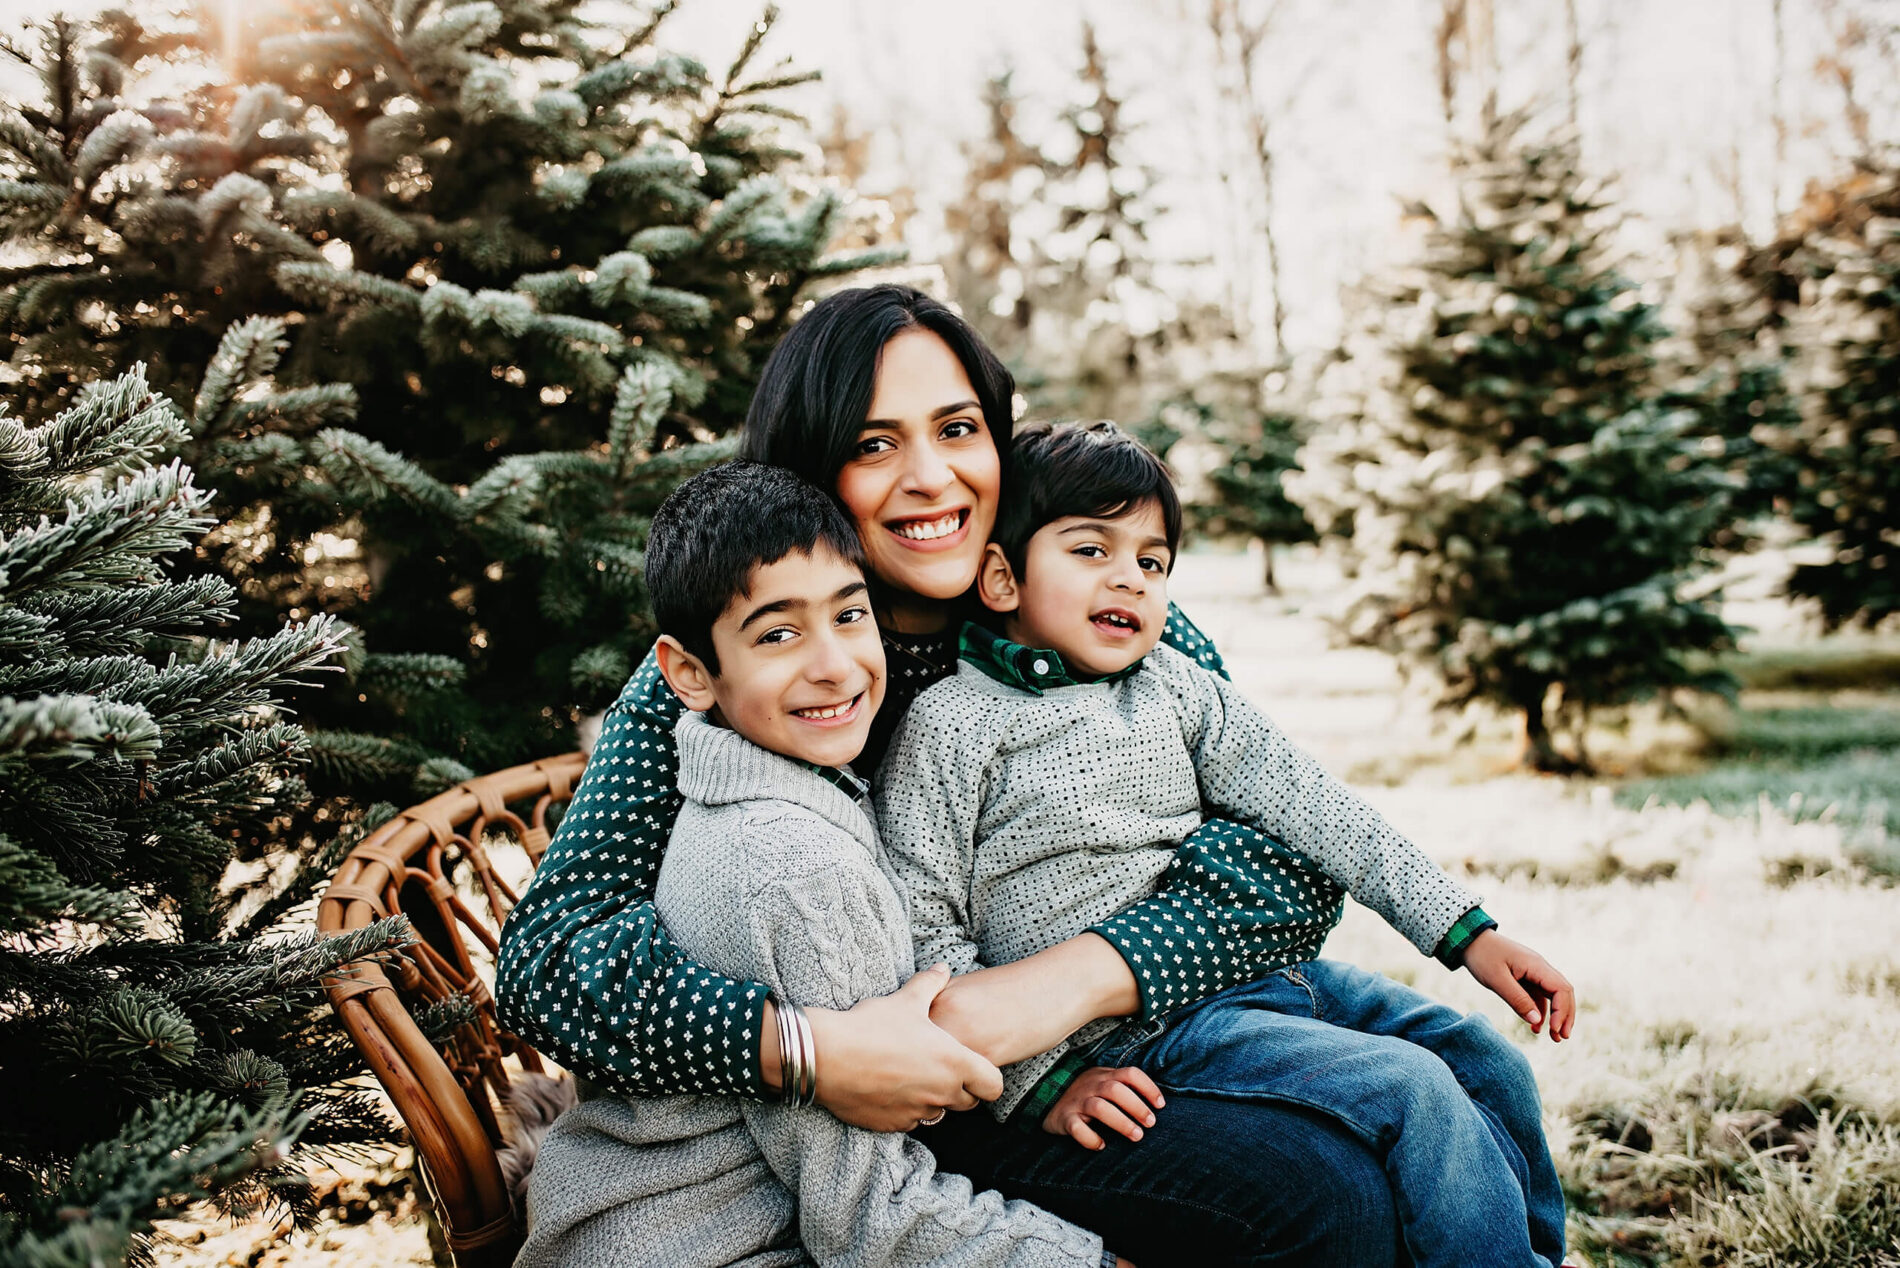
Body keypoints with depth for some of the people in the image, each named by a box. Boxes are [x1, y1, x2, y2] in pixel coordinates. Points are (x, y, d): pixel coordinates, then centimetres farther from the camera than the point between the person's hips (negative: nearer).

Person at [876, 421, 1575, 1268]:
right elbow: (921, 936, -9)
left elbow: (1304, 802, 8)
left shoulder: (1174, 688, 11)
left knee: (1485, 1063, 8)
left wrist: (1466, 932, 4)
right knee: (1412, 1093, -18)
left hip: (1257, 964, 8)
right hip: (1131, 1025, -7)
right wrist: (1041, 1079, -16)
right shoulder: (950, 728, -7)